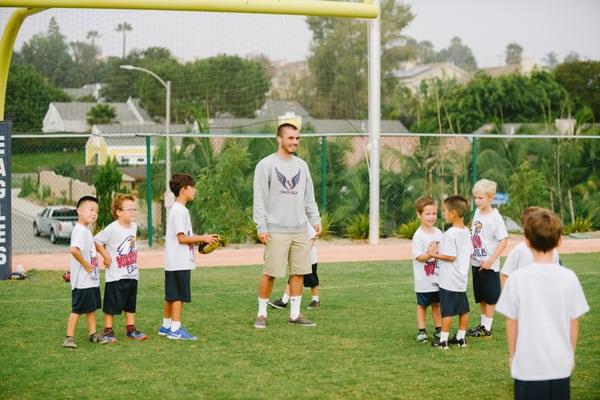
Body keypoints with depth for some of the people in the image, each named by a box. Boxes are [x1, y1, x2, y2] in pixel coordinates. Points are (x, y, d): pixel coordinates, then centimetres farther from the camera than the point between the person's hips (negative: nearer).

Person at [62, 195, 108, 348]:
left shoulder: (87, 230, 12)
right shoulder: (80, 230, -19)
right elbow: (74, 249, -35)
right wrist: (86, 265, -24)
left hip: (92, 279, 10)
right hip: (82, 280, -10)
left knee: (92, 307, 16)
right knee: (77, 309, -4)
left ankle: (93, 334, 25)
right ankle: (69, 337, 1)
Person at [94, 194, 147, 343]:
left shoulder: (134, 226, 5)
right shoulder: (112, 229, -17)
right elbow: (96, 241, -17)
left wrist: (134, 262, 13)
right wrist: (106, 256, -14)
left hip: (132, 274, 7)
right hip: (116, 276, -7)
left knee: (131, 304, 15)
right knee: (111, 305, 2)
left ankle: (131, 329, 24)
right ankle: (108, 331, 10)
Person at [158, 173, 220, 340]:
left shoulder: (177, 209, 17)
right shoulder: (180, 210, -15)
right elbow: (182, 238, -19)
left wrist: (201, 238, 11)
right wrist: (202, 238, -10)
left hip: (173, 263, 10)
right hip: (180, 262, -10)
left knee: (171, 296, 15)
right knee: (179, 296, -6)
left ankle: (166, 326, 23)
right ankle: (175, 329, -5)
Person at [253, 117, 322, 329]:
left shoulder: (301, 165, 13)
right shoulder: (266, 165, -4)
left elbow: (309, 197, 18)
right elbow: (259, 199, -7)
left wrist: (315, 219, 8)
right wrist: (261, 227, -12)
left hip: (300, 230, 6)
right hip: (276, 230, -5)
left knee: (299, 272, 6)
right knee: (270, 273, -4)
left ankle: (295, 314, 14)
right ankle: (262, 314, 7)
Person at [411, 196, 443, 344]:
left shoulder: (439, 233, 4)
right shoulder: (418, 235, -14)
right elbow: (418, 256, -19)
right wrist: (429, 255, -34)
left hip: (437, 277, 5)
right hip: (423, 279, -5)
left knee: (437, 304, 15)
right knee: (422, 305, 7)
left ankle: (438, 330, 24)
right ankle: (421, 331, 14)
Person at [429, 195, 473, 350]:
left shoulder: (450, 234, -20)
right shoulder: (466, 232, 6)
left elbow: (451, 256, -20)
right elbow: (469, 254, 11)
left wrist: (435, 255, -10)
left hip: (449, 280, -8)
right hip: (462, 279, 8)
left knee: (446, 311, -1)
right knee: (463, 309, 13)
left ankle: (443, 340, 4)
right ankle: (461, 338, 21)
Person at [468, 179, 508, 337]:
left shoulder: (495, 217, -16)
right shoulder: (477, 212, 6)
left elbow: (503, 241, -18)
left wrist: (490, 260, -21)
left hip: (489, 265, -7)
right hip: (476, 263, 7)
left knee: (490, 297, 3)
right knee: (481, 296, 16)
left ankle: (487, 328, 10)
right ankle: (483, 324, 27)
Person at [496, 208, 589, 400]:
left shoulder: (517, 278, -12)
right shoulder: (569, 277, -6)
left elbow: (512, 324, -4)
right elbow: (574, 324, 1)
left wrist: (512, 356, 11)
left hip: (528, 367, -2)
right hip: (561, 366, 2)